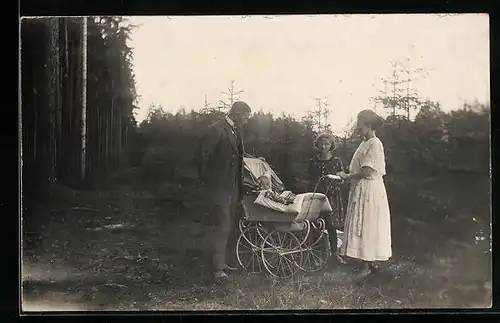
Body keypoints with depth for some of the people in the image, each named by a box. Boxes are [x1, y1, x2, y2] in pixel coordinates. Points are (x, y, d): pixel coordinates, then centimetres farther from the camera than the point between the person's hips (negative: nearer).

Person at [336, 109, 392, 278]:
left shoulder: (374, 144, -15)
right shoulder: (365, 143, 14)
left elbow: (367, 171, -21)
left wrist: (347, 176, -12)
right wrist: (348, 175, 3)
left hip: (369, 190, -9)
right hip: (360, 190, 9)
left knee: (368, 227, -4)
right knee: (363, 227, 11)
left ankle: (370, 265, 2)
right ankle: (371, 263, 17)